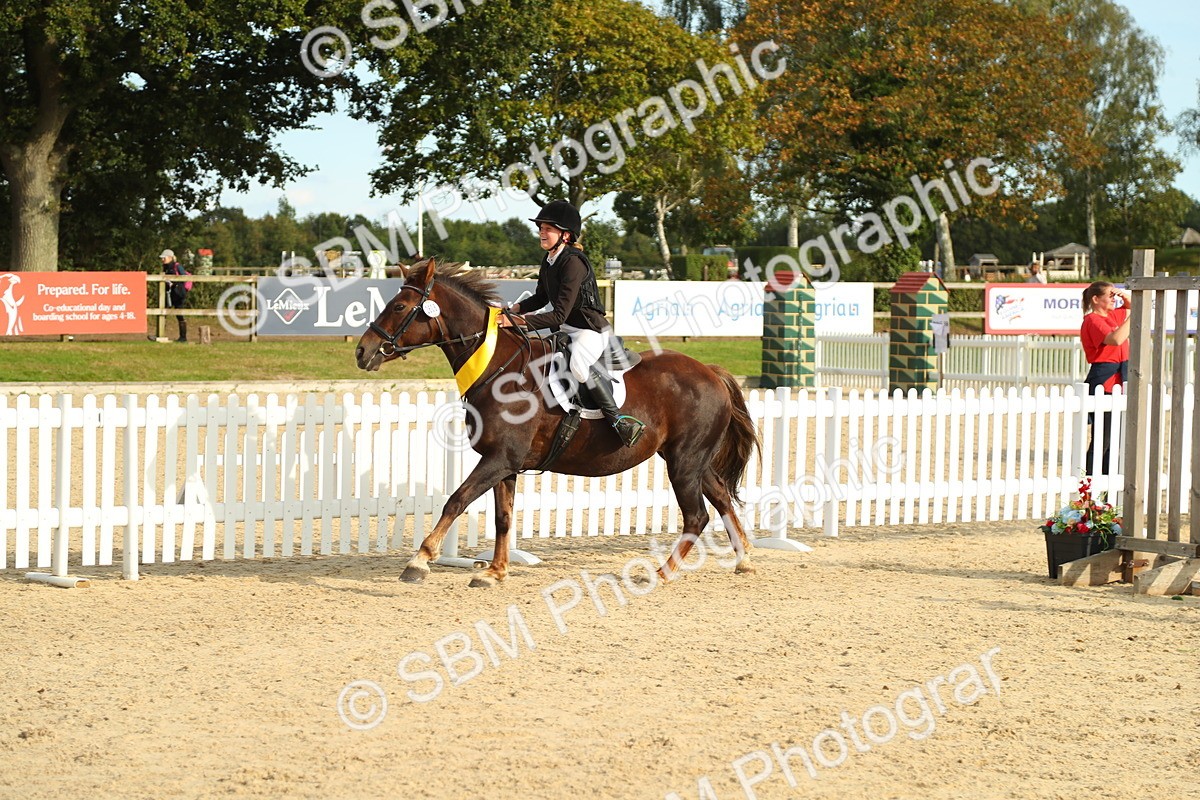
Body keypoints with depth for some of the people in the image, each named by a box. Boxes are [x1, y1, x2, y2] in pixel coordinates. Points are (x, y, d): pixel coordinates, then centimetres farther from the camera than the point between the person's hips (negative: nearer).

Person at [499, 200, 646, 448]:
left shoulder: (573, 263, -23)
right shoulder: (548, 260, 6)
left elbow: (559, 315, -27)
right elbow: (541, 298, 22)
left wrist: (518, 321, -31)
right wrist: (517, 308, 3)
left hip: (592, 330, -11)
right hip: (564, 329, 11)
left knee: (578, 364, -38)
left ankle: (618, 419, -31)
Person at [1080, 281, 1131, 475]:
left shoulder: (1112, 315, 15)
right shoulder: (1093, 320, -12)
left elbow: (1131, 307, 35)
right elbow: (1115, 339, -28)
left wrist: (1124, 295, 13)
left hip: (1116, 384, 9)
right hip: (1102, 382, -9)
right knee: (1102, 439, -11)